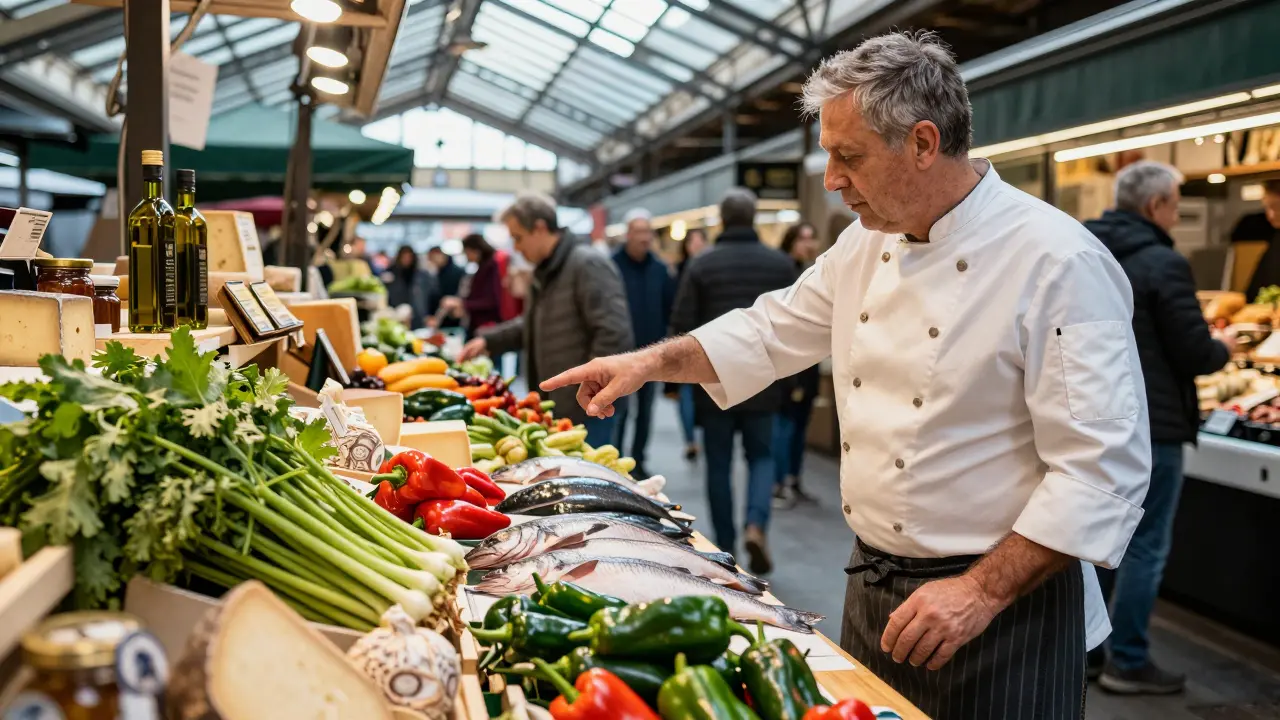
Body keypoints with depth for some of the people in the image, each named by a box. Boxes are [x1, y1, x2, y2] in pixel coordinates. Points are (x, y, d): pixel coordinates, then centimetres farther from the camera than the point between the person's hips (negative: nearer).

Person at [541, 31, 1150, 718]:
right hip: (875, 586, 7)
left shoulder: (1059, 263, -20)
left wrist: (984, 591, -23)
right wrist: (654, 361, 6)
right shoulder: (867, 244, 4)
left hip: (1006, 598, -7)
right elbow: (773, 331, 17)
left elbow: (1103, 471, -22)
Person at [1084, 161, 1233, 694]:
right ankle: (1127, 663, 9)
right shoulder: (1163, 264, -15)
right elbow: (1195, 354, -14)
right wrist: (1223, 350, 6)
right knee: (1145, 546, 2)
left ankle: (1085, 650, 24)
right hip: (1150, 427, -7)